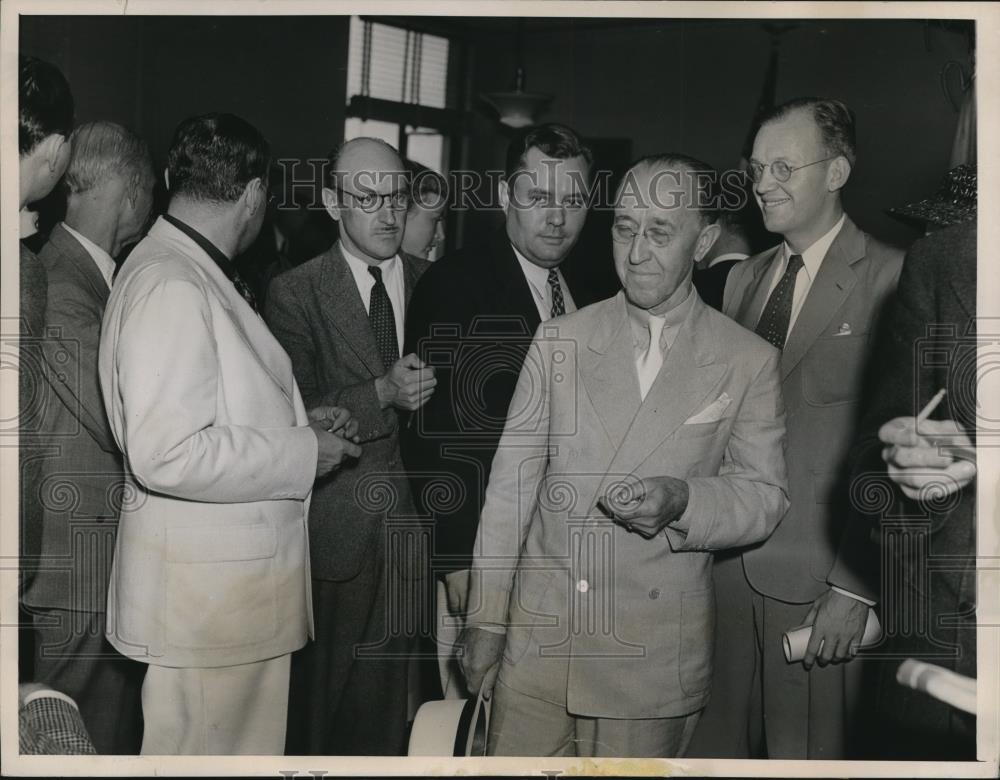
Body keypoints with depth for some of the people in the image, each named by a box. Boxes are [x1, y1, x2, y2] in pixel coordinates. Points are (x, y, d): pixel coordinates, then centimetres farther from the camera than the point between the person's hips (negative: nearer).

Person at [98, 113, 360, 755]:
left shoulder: (193, 274, 12)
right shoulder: (171, 285, -19)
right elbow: (165, 453, -26)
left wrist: (293, 424, 10)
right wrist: (301, 454, -16)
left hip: (240, 581, 10)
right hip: (205, 597, -10)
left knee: (246, 744, 17)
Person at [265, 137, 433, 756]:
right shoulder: (296, 293, -2)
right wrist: (382, 394, -18)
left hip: (415, 523, 3)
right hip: (335, 531, -2)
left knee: (390, 701, 9)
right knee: (320, 693, 8)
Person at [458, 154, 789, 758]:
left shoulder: (750, 362, -2)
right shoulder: (560, 339, 3)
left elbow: (766, 497, 1)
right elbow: (512, 480, 4)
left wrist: (682, 500, -20)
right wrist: (486, 616, 3)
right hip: (537, 639, 2)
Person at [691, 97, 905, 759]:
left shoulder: (894, 282, -8)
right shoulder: (744, 279, 14)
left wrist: (857, 588, -13)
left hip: (817, 584, -5)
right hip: (725, 568, 6)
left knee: (807, 752, 5)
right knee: (711, 748, 12)